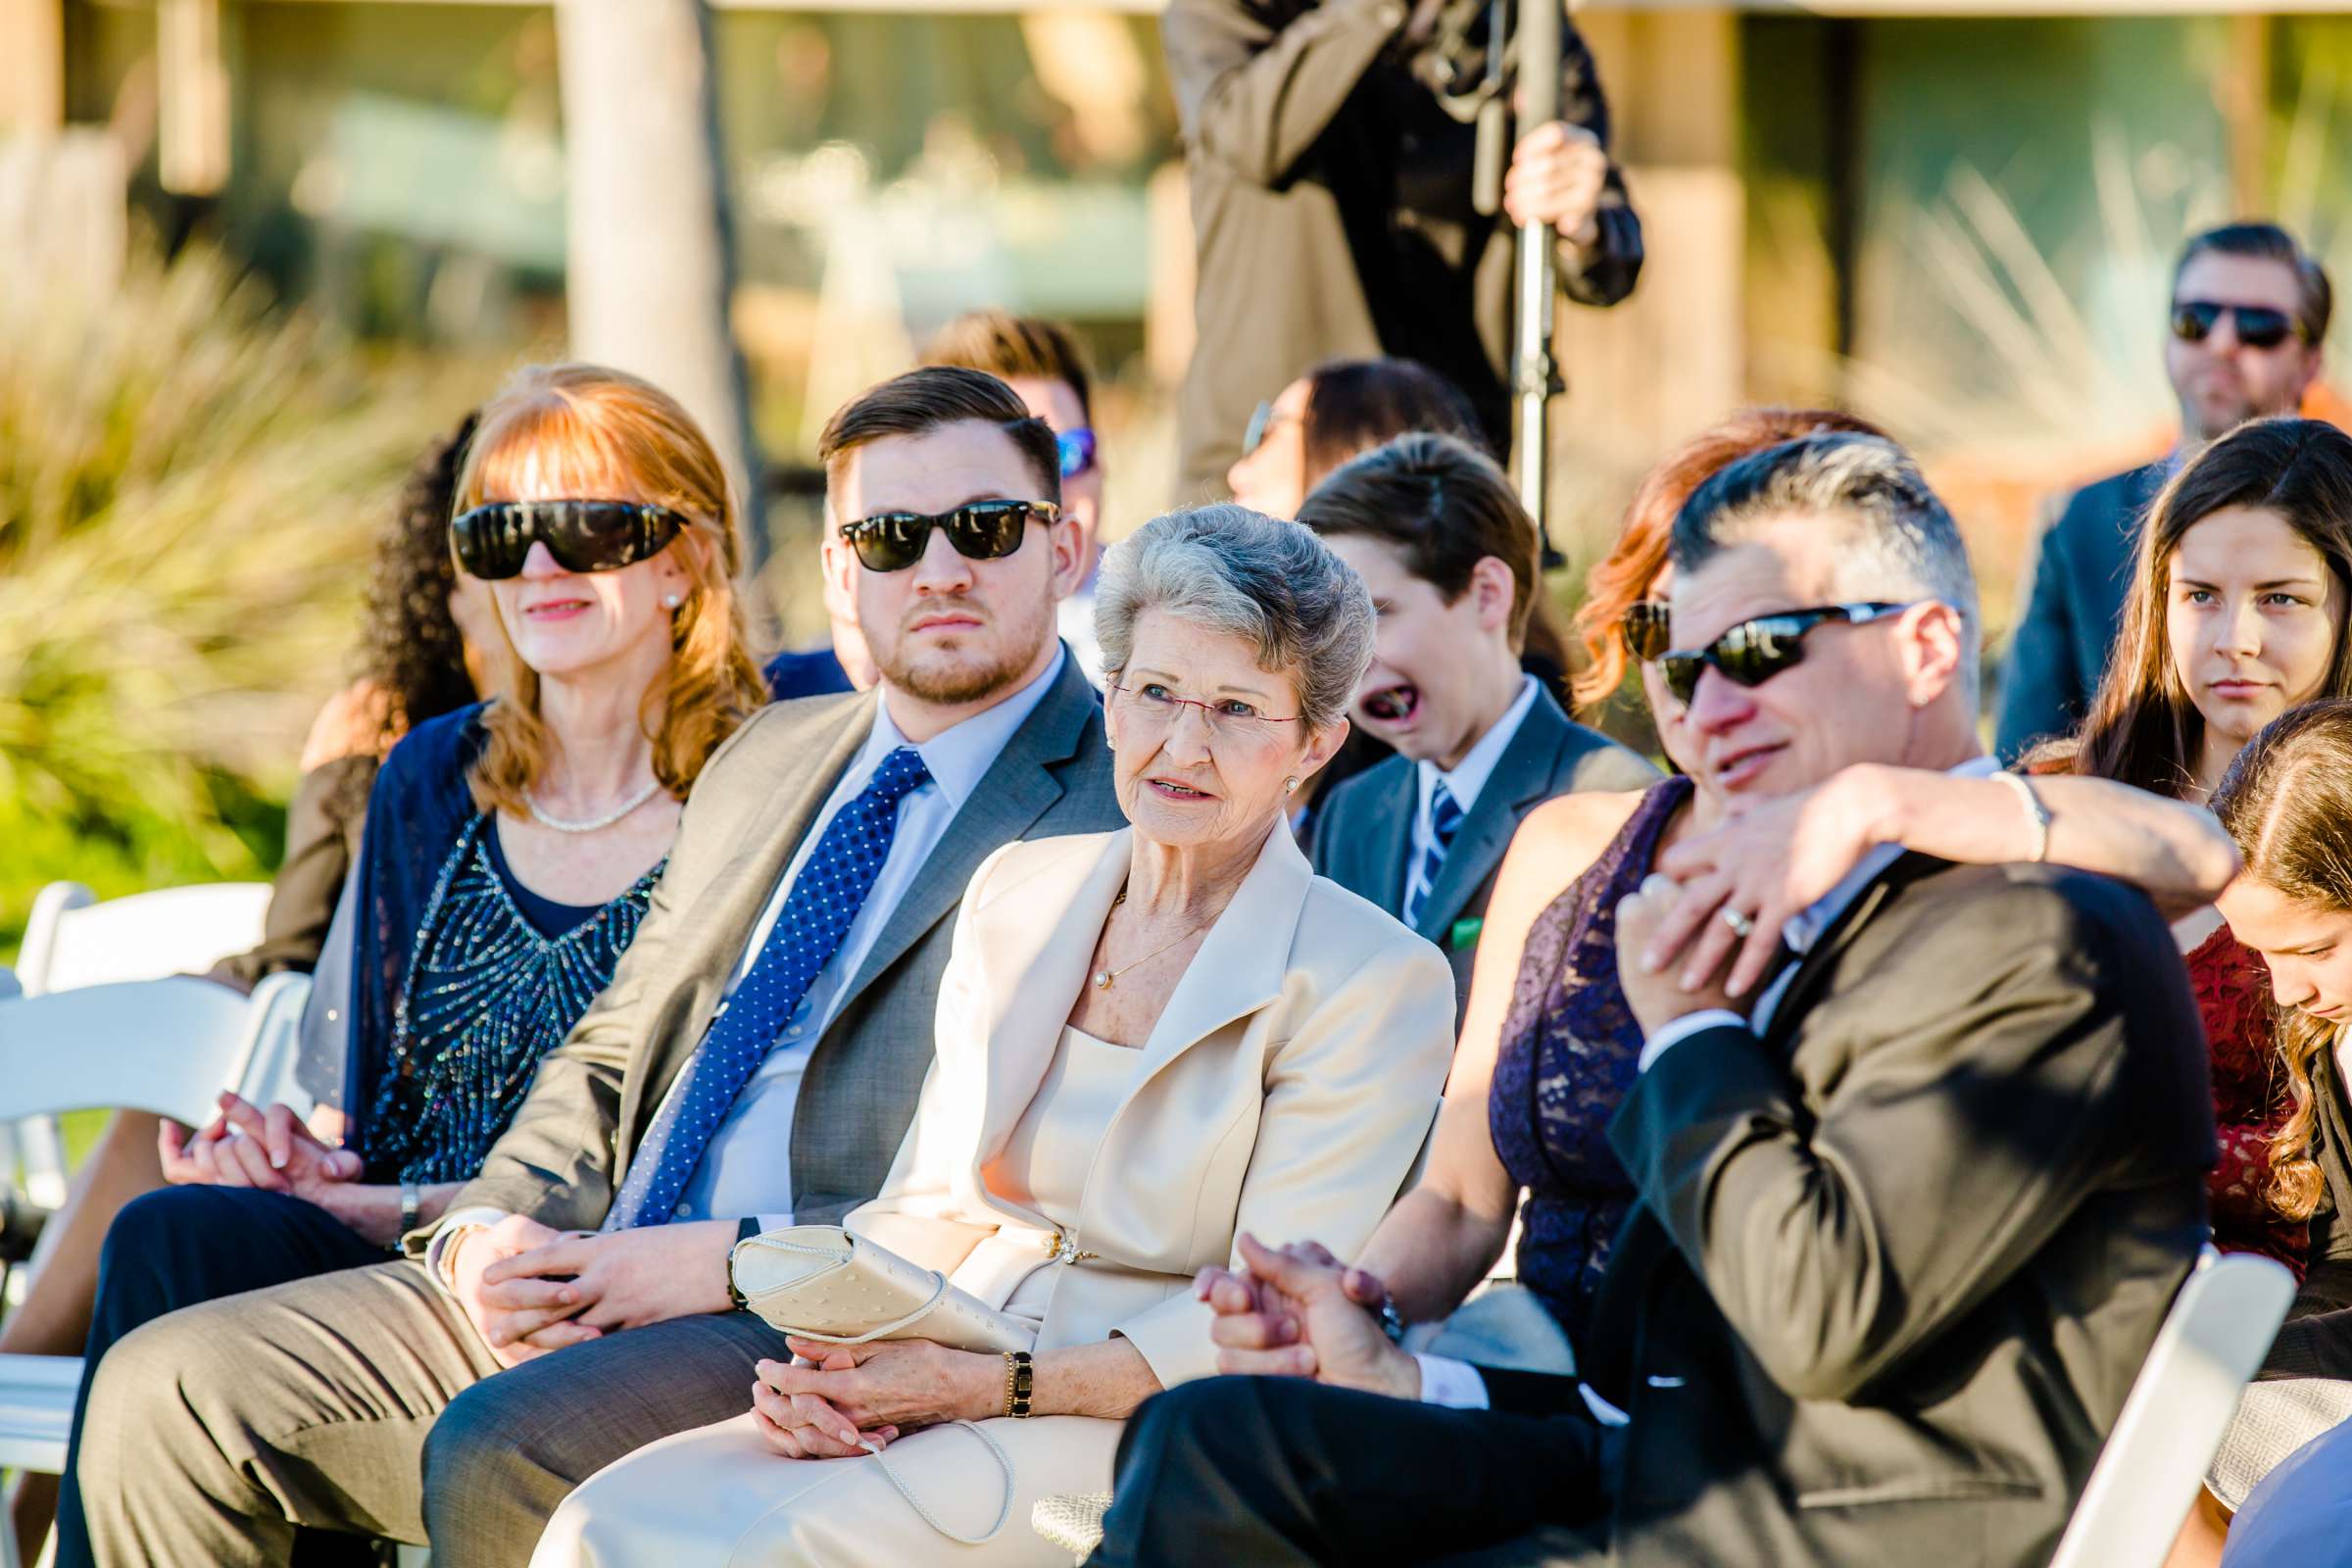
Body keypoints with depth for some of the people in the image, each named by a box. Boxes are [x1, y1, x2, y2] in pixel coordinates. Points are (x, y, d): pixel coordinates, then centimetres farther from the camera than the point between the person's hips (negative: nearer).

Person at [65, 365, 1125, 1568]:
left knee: (498, 1456, -34)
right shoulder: (766, 759, 21)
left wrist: (733, 1262, -16)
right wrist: (489, 1228, 1)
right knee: (164, 1395, -5)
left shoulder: (1123, 815, -5)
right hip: (579, 1281, 8)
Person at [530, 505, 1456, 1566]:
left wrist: (989, 1384, -17)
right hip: (953, 1378, 6)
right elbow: (933, 1201, 16)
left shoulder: (1374, 984, -6)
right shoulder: (1017, 895, 14)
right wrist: (832, 1355, -6)